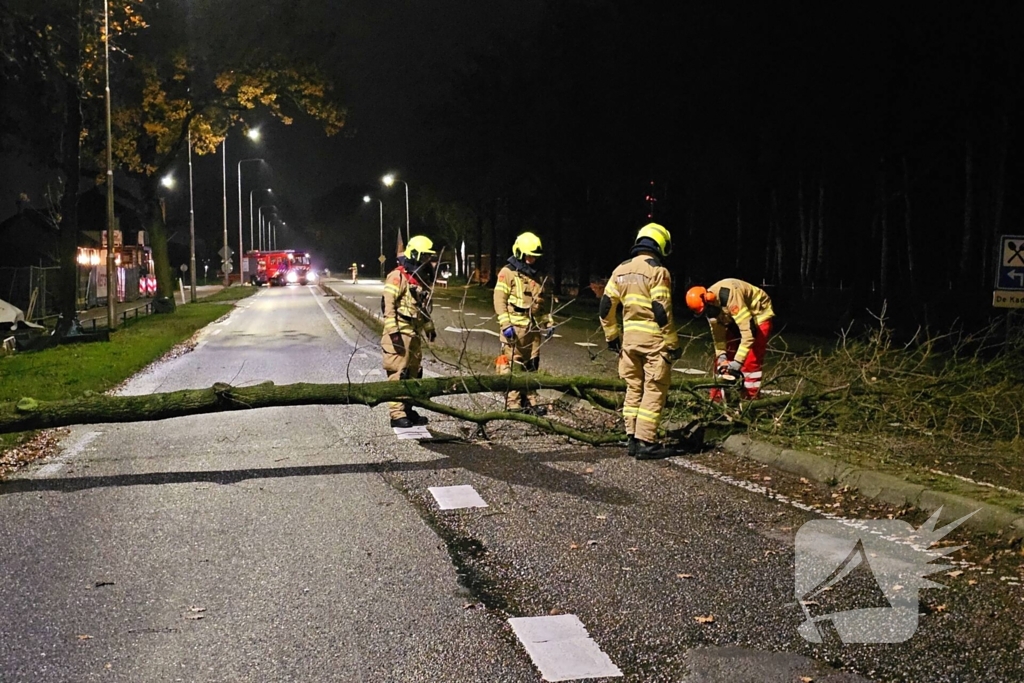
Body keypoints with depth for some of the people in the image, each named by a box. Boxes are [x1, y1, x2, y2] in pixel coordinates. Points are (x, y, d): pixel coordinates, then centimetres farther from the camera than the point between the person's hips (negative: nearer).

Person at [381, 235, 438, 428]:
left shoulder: (421, 278, 17)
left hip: (414, 334, 9)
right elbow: (388, 305, -18)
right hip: (399, 334, -9)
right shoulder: (397, 277, -11)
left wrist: (429, 327, 25)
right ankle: (397, 414, -6)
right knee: (398, 374, -8)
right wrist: (393, 331, -22)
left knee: (413, 374, 12)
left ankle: (408, 410, 20)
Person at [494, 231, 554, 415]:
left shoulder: (534, 276, 19)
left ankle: (530, 401, 16)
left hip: (533, 329, 7)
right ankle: (513, 403, -3)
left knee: (531, 366, 9)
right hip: (514, 328, -7)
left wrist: (547, 323, 19)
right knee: (512, 366, -6)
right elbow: (499, 300, -9)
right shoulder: (507, 273, -3)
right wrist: (505, 324, -17)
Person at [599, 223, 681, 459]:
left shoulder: (621, 270, 7)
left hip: (629, 338, 6)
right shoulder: (657, 271, -12)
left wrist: (612, 336, 18)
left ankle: (633, 439, 17)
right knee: (654, 391, -1)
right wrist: (673, 344, -10)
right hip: (654, 340, -6)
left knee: (634, 388, 14)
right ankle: (646, 443, -2)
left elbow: (606, 307, 9)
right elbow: (662, 312, -17)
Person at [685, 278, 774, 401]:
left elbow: (748, 331, -41)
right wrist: (721, 356, -18)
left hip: (758, 313, -7)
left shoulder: (729, 296, -39)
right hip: (736, 318, 8)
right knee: (723, 359, 2)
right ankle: (717, 397, 7)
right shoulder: (709, 304, -14)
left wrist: (737, 362, -40)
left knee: (751, 361, -17)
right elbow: (718, 332, -5)